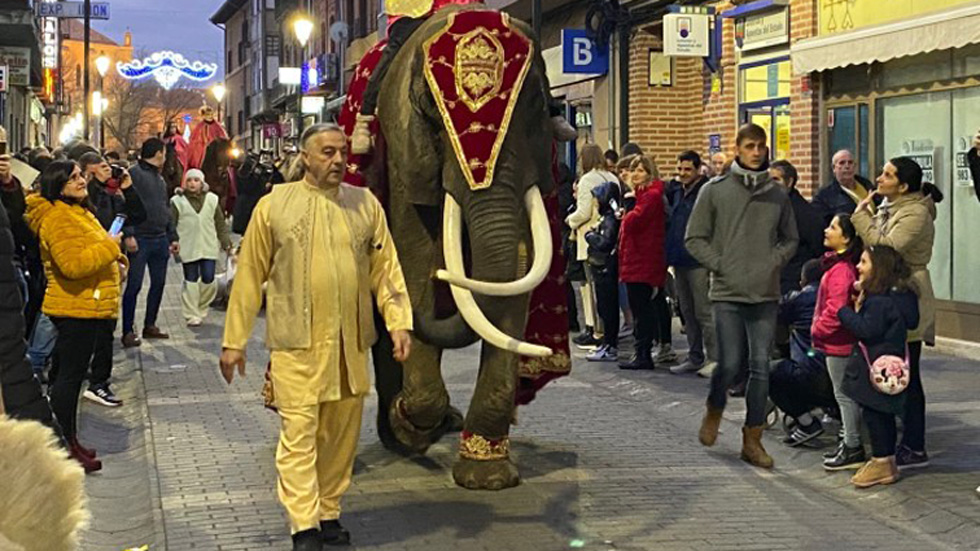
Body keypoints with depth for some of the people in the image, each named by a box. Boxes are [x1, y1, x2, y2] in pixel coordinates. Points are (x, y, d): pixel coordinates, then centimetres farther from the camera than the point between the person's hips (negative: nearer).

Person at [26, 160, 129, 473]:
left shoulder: (78, 212, 18)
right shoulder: (57, 218, -17)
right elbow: (72, 264, -27)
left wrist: (116, 259, 12)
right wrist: (109, 247, -19)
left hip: (90, 307, 11)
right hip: (75, 309, -11)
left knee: (71, 375, 14)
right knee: (70, 376, -5)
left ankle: (70, 441, 21)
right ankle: (65, 448, 0)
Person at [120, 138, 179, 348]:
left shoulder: (160, 179, 19)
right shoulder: (134, 174, -7)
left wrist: (172, 237, 19)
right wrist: (128, 235, -22)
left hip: (160, 240, 8)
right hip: (140, 240, -8)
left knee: (158, 283, 10)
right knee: (134, 285, -5)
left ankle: (150, 325, 21)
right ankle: (128, 331, -1)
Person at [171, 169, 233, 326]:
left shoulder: (212, 199, 6)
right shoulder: (178, 201, -1)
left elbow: (220, 223, 11)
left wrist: (226, 243, 8)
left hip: (209, 247, 2)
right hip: (188, 249, -2)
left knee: (208, 280, 1)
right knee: (191, 281, 1)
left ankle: (202, 308, 24)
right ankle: (191, 315, 7)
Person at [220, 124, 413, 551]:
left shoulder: (365, 204, 9)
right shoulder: (274, 205, 2)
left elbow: (385, 267, 10)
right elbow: (250, 275, 3)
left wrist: (399, 321, -3)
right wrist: (234, 340, 3)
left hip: (351, 345, 3)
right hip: (296, 344, -3)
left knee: (342, 434, 10)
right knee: (299, 434, -6)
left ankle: (329, 514, 23)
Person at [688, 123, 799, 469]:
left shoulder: (778, 196, 10)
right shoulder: (715, 191, 1)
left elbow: (790, 239, 19)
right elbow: (694, 238, 2)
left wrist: (775, 261, 0)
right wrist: (720, 265, -7)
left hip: (766, 294, 3)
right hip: (727, 293, -3)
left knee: (760, 366, 2)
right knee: (730, 364, -5)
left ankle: (753, 439, 12)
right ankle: (714, 411, 26)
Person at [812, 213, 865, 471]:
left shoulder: (841, 270, -21)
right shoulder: (836, 264, 10)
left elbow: (836, 309, -26)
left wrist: (817, 329, -14)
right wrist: (819, 329, 15)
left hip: (838, 343, -10)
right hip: (839, 342, 10)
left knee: (844, 394, -2)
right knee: (845, 393, 17)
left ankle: (853, 449, 6)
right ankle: (849, 442, 26)